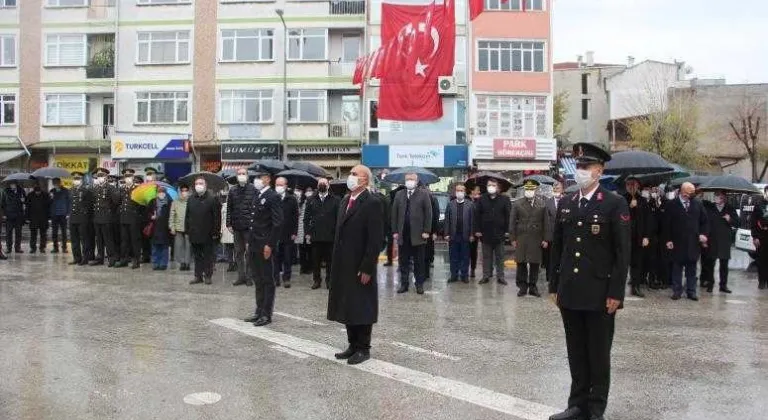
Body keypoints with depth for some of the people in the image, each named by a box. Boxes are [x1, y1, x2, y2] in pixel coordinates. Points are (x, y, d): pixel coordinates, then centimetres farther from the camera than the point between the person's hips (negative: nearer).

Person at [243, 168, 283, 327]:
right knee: (258, 280, 14)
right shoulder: (257, 196, 15)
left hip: (265, 246, -8)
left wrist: (270, 245, -19)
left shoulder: (273, 197, -11)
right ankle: (259, 311, 23)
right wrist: (250, 242, 13)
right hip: (254, 246, 8)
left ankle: (266, 315, 8)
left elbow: (278, 223, -16)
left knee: (268, 281, 1)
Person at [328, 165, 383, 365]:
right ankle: (353, 345, 26)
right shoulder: (345, 201, 13)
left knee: (362, 309, 4)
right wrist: (336, 262, 12)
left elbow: (376, 239, -16)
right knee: (348, 308, 14)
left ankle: (363, 349, 17)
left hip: (360, 267, -8)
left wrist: (366, 268, -18)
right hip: (343, 266, 8)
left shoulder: (372, 203, -13)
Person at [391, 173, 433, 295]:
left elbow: (428, 213, -3)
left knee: (419, 262, 6)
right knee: (403, 262, 7)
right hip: (402, 234, 3)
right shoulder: (399, 194, 10)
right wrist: (395, 231, 1)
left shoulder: (424, 194, 1)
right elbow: (394, 214, 8)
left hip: (418, 234, -2)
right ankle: (404, 284, 15)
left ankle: (419, 284, 15)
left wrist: (426, 231, -9)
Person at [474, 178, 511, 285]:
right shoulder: (482, 199, 3)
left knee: (500, 257, 8)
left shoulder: (504, 199, -1)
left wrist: (507, 230, -8)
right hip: (486, 233, 1)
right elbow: (477, 215, 3)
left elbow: (508, 216, -2)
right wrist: (477, 230, -3)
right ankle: (486, 276, 15)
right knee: (486, 256, 9)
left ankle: (500, 276, 14)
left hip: (499, 233, -1)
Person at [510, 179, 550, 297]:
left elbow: (546, 223, 5)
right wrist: (513, 239, -2)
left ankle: (532, 287, 15)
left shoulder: (542, 204, 6)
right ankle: (522, 286, 13)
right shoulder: (517, 204, 3)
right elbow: (512, 223, 3)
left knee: (535, 264, 4)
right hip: (521, 239, -1)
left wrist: (546, 239, 1)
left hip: (536, 239, 1)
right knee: (521, 263, 2)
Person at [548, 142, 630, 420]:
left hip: (600, 294, -5)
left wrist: (616, 293, -12)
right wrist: (554, 286, 9)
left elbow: (622, 252, -8)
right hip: (570, 292, 5)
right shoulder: (565, 204, 9)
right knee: (576, 352, 13)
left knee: (598, 354, 7)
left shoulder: (615, 204, -6)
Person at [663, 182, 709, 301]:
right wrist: (668, 240, -8)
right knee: (677, 267, 5)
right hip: (677, 242, -2)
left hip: (693, 242, 3)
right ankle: (677, 291, 12)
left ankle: (691, 291, 14)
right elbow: (666, 224, -3)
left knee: (692, 268, 7)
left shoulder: (697, 204, 7)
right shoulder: (671, 205, -2)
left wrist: (703, 234, -2)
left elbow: (704, 221, 13)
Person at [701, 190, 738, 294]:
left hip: (725, 240, 1)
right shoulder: (708, 206, 2)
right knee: (710, 263, 2)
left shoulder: (730, 209, 6)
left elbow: (737, 223, 6)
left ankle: (723, 285, 13)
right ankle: (710, 283, 12)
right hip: (711, 239, -1)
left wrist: (730, 220, -11)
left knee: (724, 264, 6)